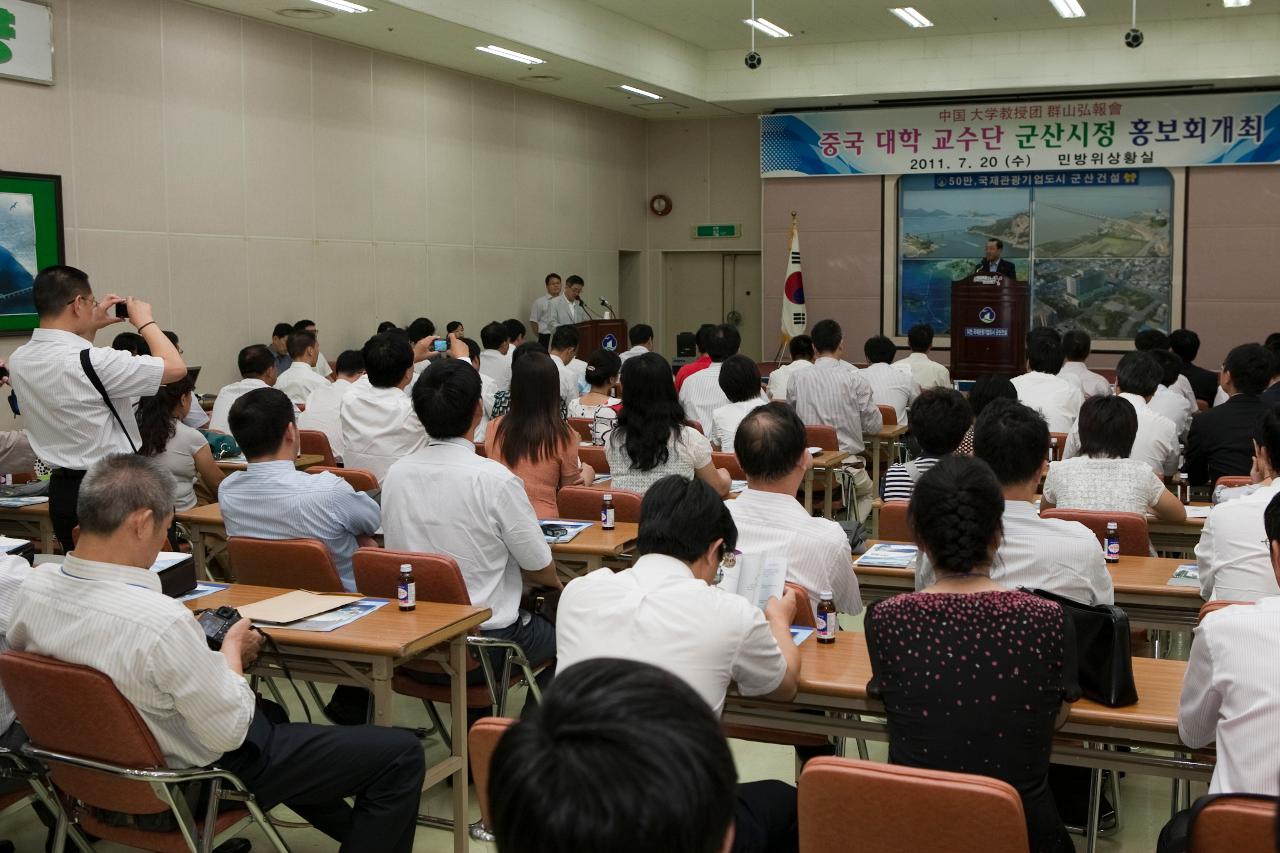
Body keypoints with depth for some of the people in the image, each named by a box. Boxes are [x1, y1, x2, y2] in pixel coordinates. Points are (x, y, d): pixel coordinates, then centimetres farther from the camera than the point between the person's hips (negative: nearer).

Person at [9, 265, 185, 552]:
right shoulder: (94, 361, -22)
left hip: (62, 491, 8)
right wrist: (145, 321, -3)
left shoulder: (18, 360, 3)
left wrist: (91, 327, 20)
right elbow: (175, 367, -17)